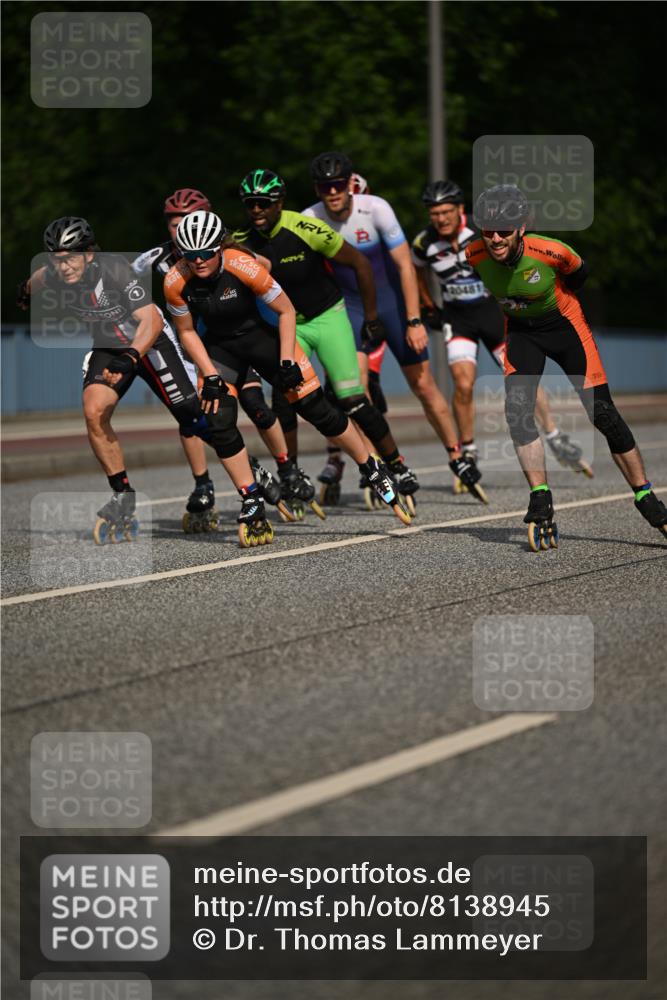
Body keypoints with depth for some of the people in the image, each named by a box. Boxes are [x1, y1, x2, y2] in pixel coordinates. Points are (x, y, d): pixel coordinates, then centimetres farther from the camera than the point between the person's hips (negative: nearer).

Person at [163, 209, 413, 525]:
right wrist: (211, 377, -11)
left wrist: (287, 362, -18)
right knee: (219, 422, -17)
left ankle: (374, 472, 12)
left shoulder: (242, 265, -29)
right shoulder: (175, 283, -21)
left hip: (260, 336, -2)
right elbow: (186, 332, -5)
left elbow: (286, 311, -16)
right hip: (219, 347, 2)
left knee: (317, 409, -7)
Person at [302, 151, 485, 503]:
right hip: (350, 307, 1)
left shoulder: (375, 208, -20)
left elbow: (404, 264, -15)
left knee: (424, 385, 3)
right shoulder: (309, 220, -15)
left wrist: (414, 321, -17)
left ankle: (458, 457, 19)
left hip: (392, 301, -1)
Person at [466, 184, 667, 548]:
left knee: (602, 412, -8)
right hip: (520, 330, 3)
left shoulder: (551, 252, -31)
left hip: (564, 324, -3)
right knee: (517, 410, -19)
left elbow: (578, 274, -6)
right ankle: (541, 504, -12)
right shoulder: (474, 255, -21)